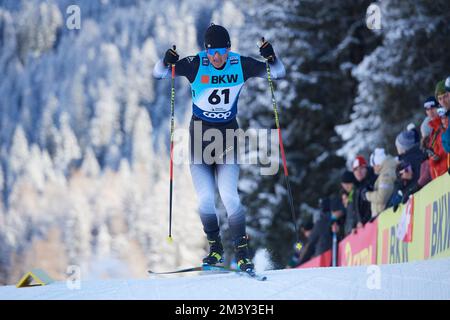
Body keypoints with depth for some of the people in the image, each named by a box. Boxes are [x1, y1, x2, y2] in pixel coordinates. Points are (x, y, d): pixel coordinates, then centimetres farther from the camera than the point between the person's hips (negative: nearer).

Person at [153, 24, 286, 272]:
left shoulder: (241, 65, -8)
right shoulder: (195, 65, -13)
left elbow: (278, 74, 2)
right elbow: (159, 74, -8)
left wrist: (271, 59, -20)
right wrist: (166, 63, -31)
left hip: (228, 132, 0)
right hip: (200, 131, 0)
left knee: (229, 194, -14)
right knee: (205, 197, -6)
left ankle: (242, 251, -5)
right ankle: (215, 248, 13)